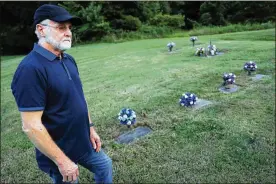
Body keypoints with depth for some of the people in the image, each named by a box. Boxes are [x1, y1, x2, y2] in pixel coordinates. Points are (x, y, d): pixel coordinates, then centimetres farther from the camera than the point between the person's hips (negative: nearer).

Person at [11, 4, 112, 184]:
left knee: (105, 166, 25)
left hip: (83, 142, 8)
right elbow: (31, 126, -26)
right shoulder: (31, 68, -25)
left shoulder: (69, 60, 2)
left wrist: (91, 127, 10)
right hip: (60, 152, -7)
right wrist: (62, 160, -21)